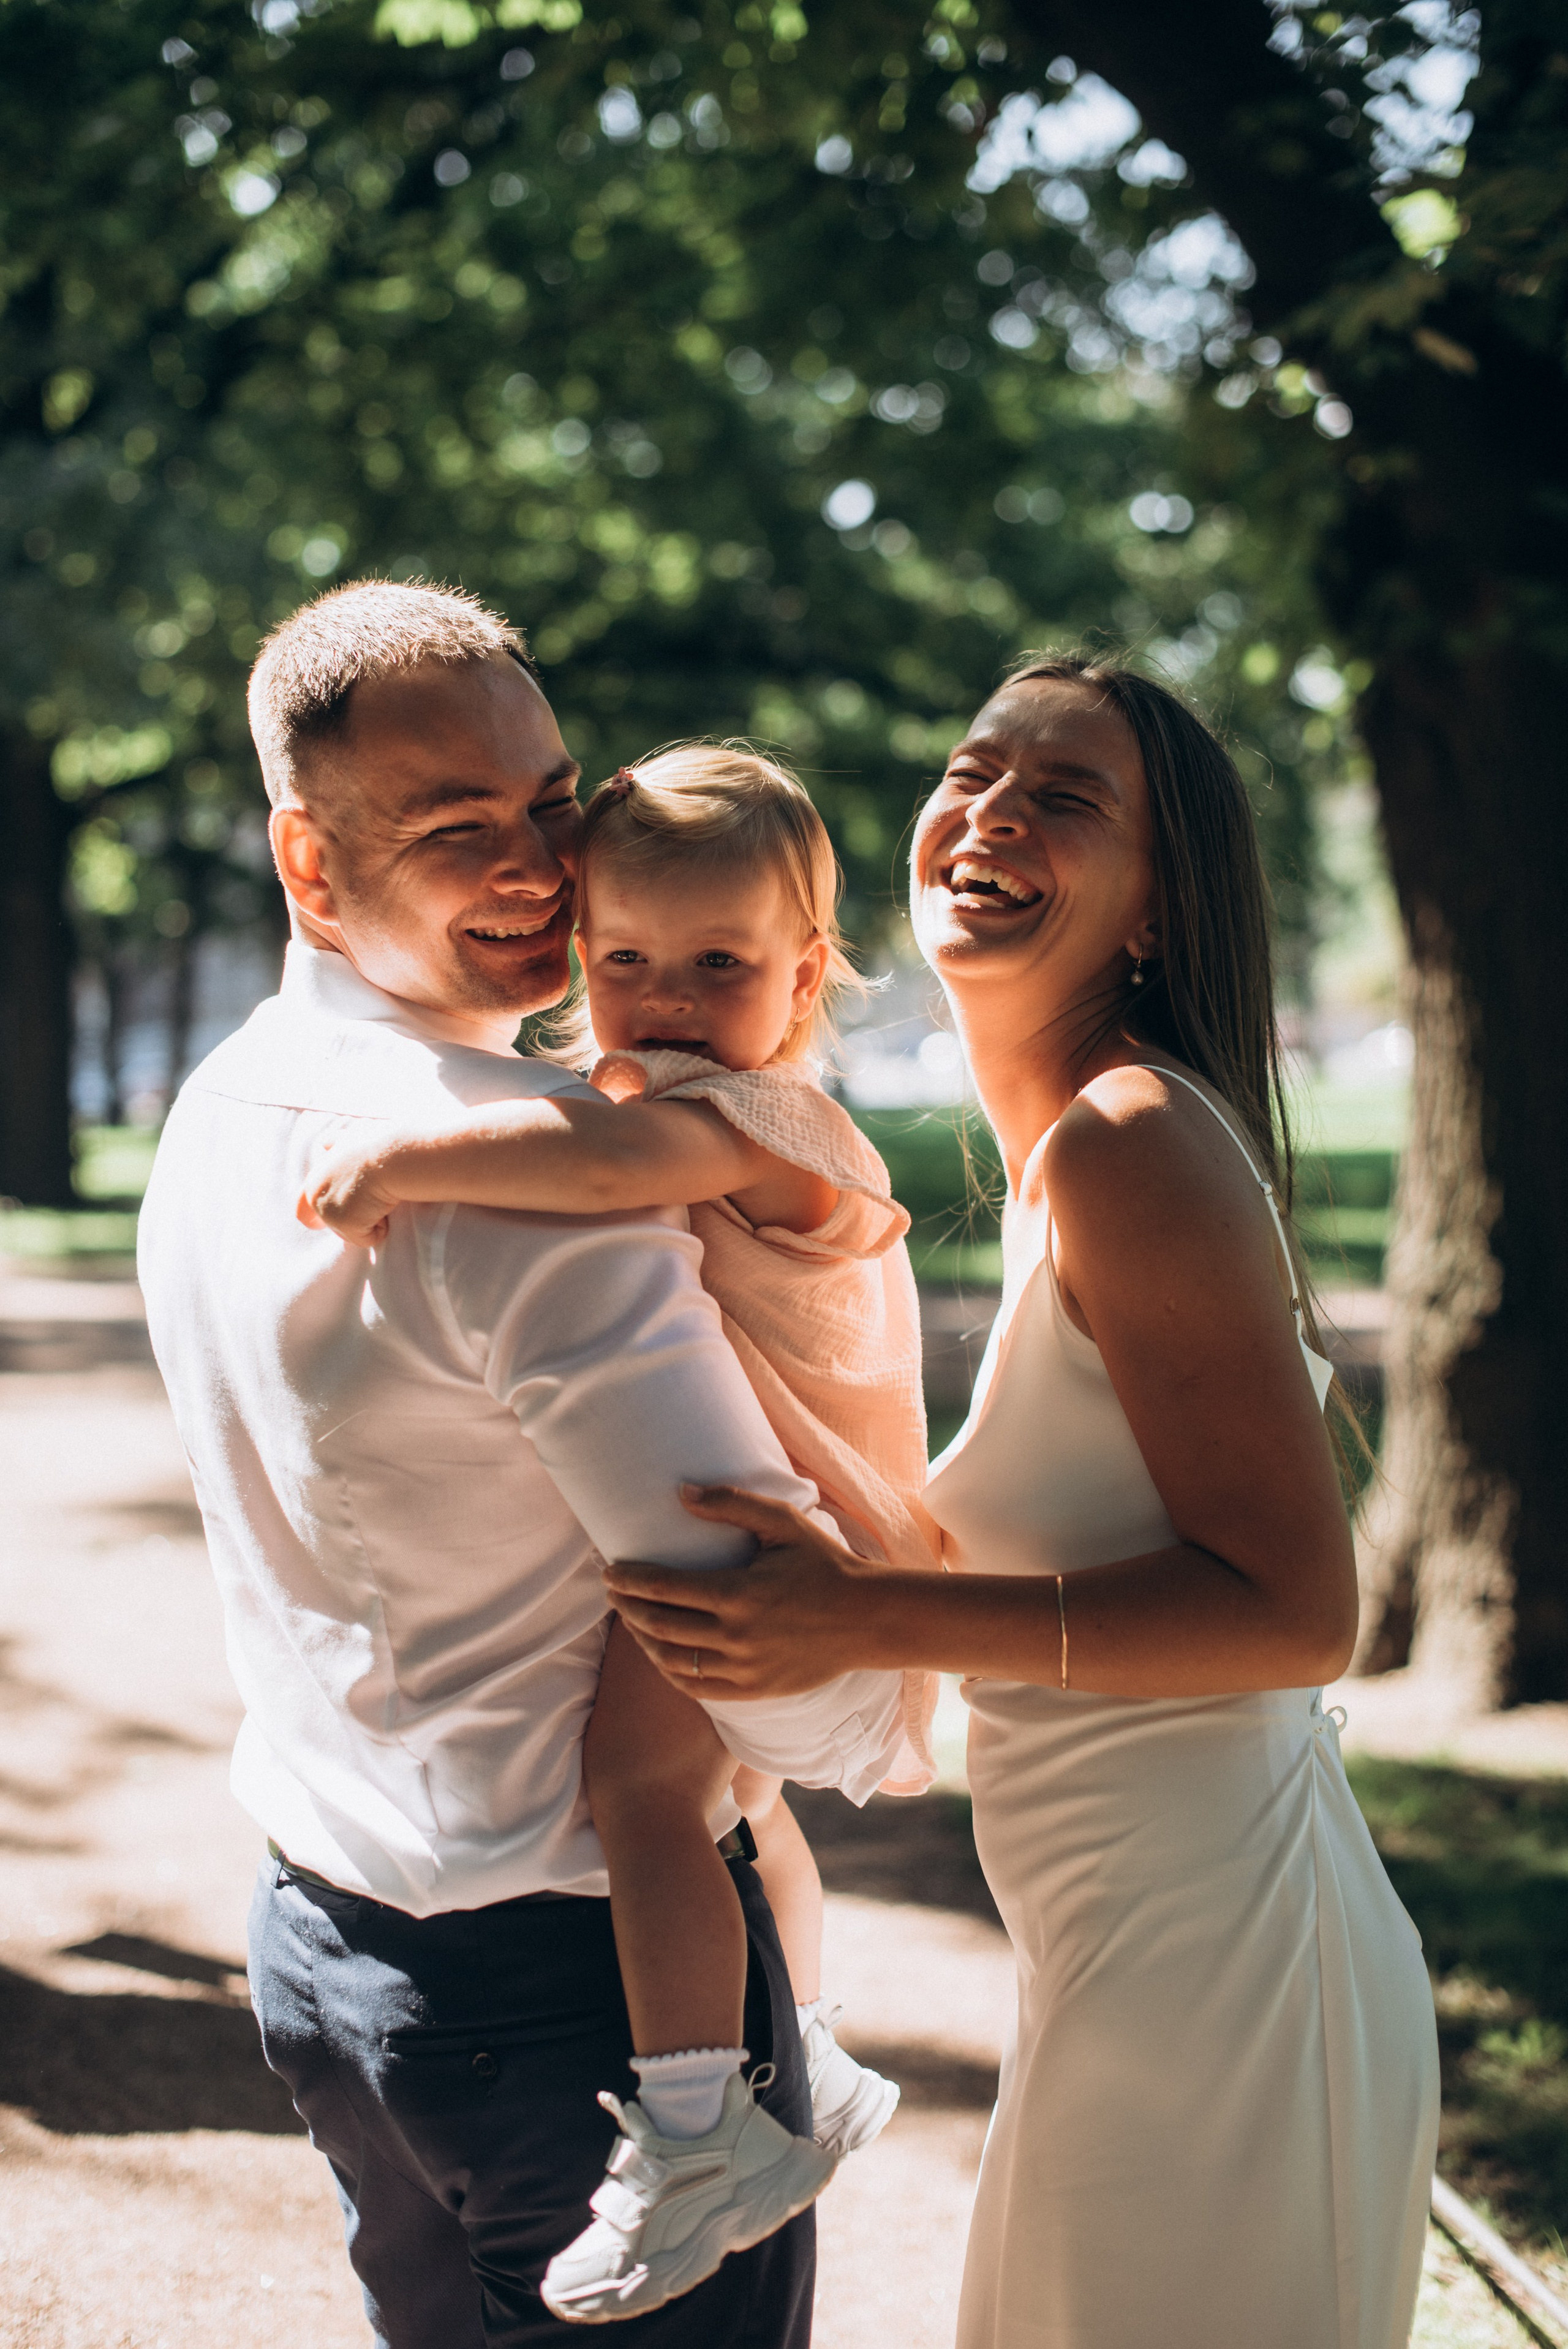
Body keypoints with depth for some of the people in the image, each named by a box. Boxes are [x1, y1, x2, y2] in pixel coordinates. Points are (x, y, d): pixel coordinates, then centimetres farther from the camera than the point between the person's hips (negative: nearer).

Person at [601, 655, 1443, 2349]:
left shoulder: (1130, 1141, -18)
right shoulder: (1062, 1148, 11)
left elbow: (1297, 1608, -21)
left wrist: (870, 1622, -22)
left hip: (1204, 1957, -9)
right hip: (1158, 1942, 9)